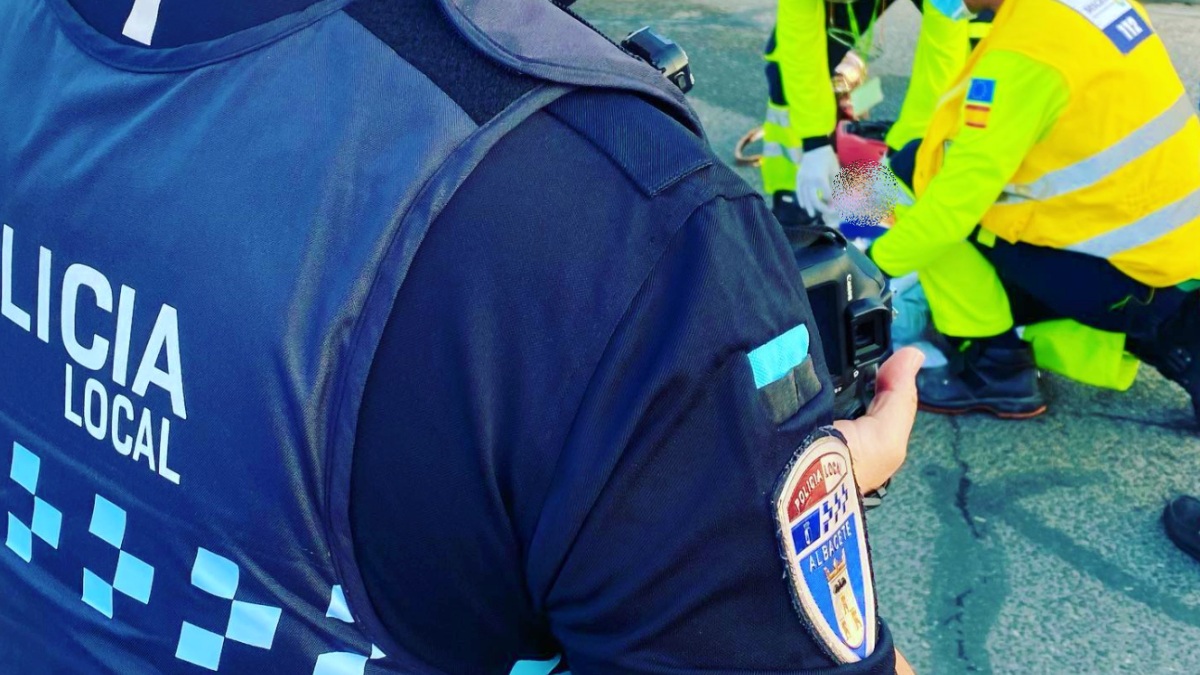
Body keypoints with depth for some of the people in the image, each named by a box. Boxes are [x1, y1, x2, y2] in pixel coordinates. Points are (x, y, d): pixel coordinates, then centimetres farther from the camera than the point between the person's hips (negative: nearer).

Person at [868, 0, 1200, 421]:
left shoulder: (1020, 54, -21)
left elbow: (957, 196, -18)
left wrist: (877, 261, -5)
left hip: (1122, 271, -8)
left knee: (920, 171, -6)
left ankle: (996, 366, 1)